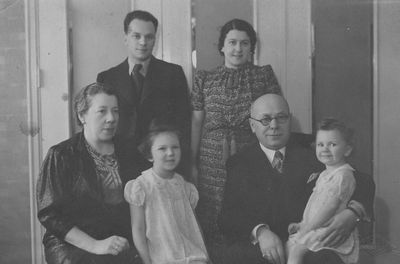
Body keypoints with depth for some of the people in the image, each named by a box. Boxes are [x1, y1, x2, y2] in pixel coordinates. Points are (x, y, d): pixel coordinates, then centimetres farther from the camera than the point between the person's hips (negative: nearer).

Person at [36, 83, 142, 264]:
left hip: (123, 246, 4)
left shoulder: (126, 155, 13)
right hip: (73, 247, -4)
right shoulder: (61, 156, -1)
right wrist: (95, 246, -15)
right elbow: (50, 214, -7)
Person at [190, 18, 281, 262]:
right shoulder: (204, 79, 9)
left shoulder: (264, 75, 6)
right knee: (212, 225, 2)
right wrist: (192, 164, 4)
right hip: (212, 164, 1)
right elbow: (196, 123, 8)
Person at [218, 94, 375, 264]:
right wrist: (259, 231, -18)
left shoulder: (312, 152, 14)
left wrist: (352, 212, -13)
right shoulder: (239, 164, 14)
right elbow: (228, 216, 3)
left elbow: (363, 184, 11)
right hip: (257, 248, 1)